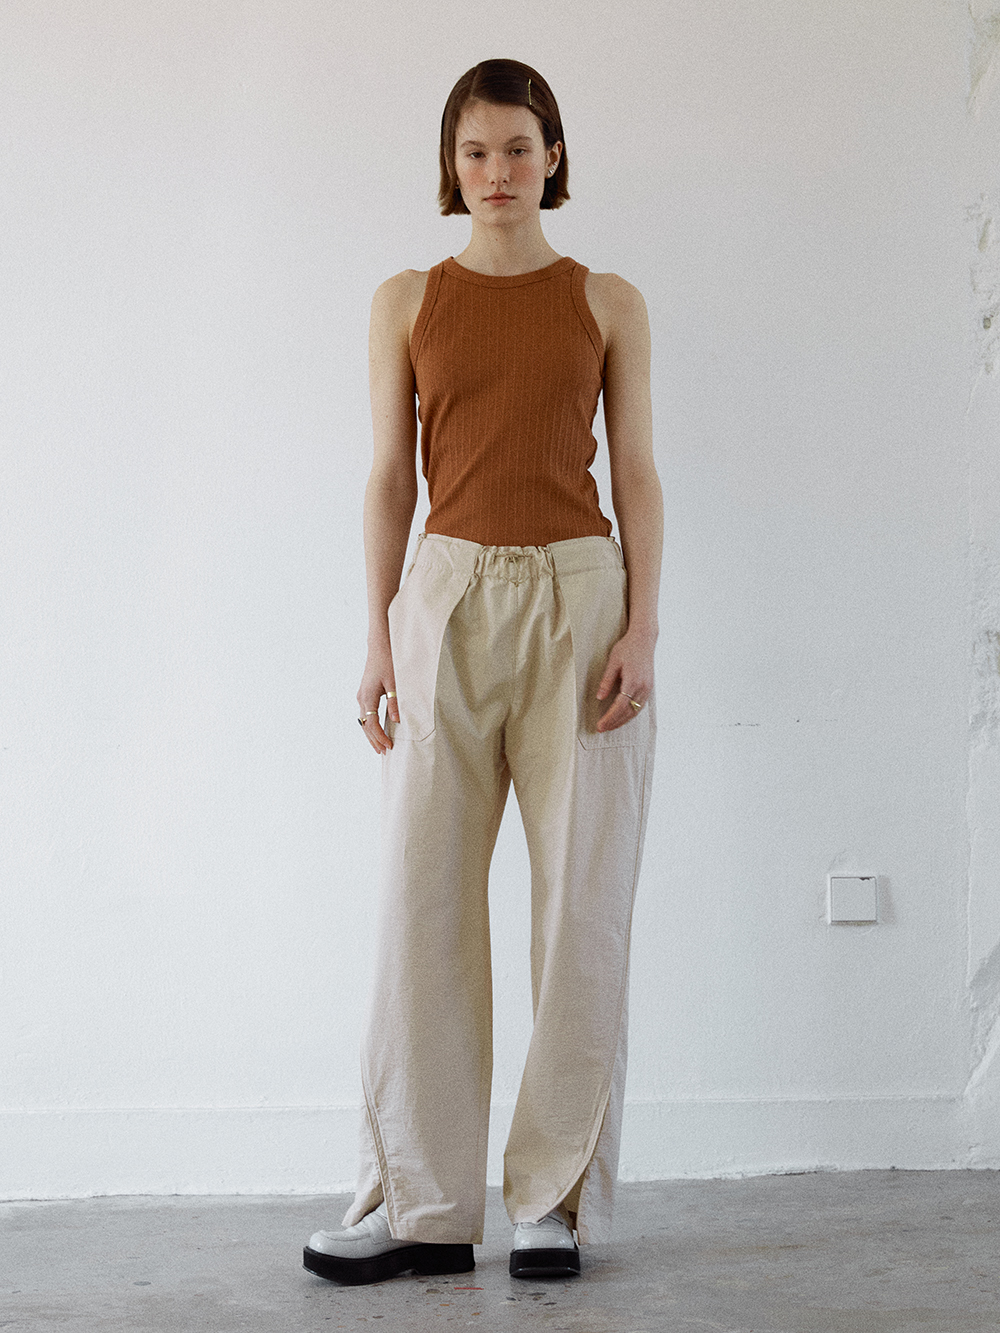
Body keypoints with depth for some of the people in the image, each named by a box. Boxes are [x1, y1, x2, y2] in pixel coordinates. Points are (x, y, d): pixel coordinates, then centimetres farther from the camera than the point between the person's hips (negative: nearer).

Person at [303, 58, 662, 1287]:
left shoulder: (608, 304, 8)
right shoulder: (407, 303, 10)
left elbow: (637, 474, 5)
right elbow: (390, 478, 8)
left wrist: (641, 629, -6)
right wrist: (378, 638, -1)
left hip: (580, 598, -1)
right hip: (449, 598, 1)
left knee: (582, 901, -2)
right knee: (423, 903, -2)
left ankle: (557, 1201, 8)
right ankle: (420, 1206, 6)